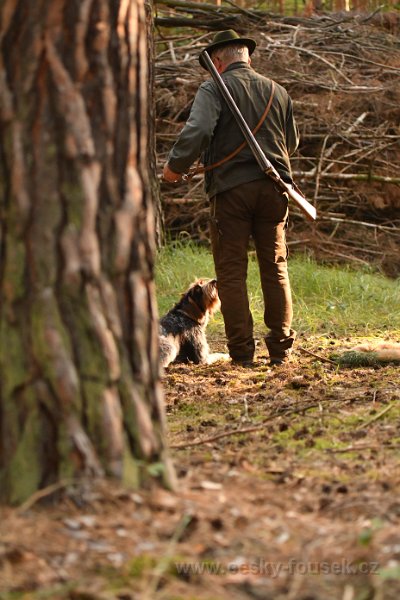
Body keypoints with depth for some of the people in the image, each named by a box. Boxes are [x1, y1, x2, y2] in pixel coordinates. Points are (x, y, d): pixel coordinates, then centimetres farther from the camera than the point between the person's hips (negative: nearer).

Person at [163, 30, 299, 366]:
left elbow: (197, 131, -17)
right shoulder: (277, 91, 16)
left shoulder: (214, 89, -2)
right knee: (276, 268, 11)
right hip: (273, 187, 5)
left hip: (231, 187, -5)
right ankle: (281, 348, 10)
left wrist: (175, 166, -5)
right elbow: (292, 142, 25)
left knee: (231, 272, 1)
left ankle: (242, 351, -2)